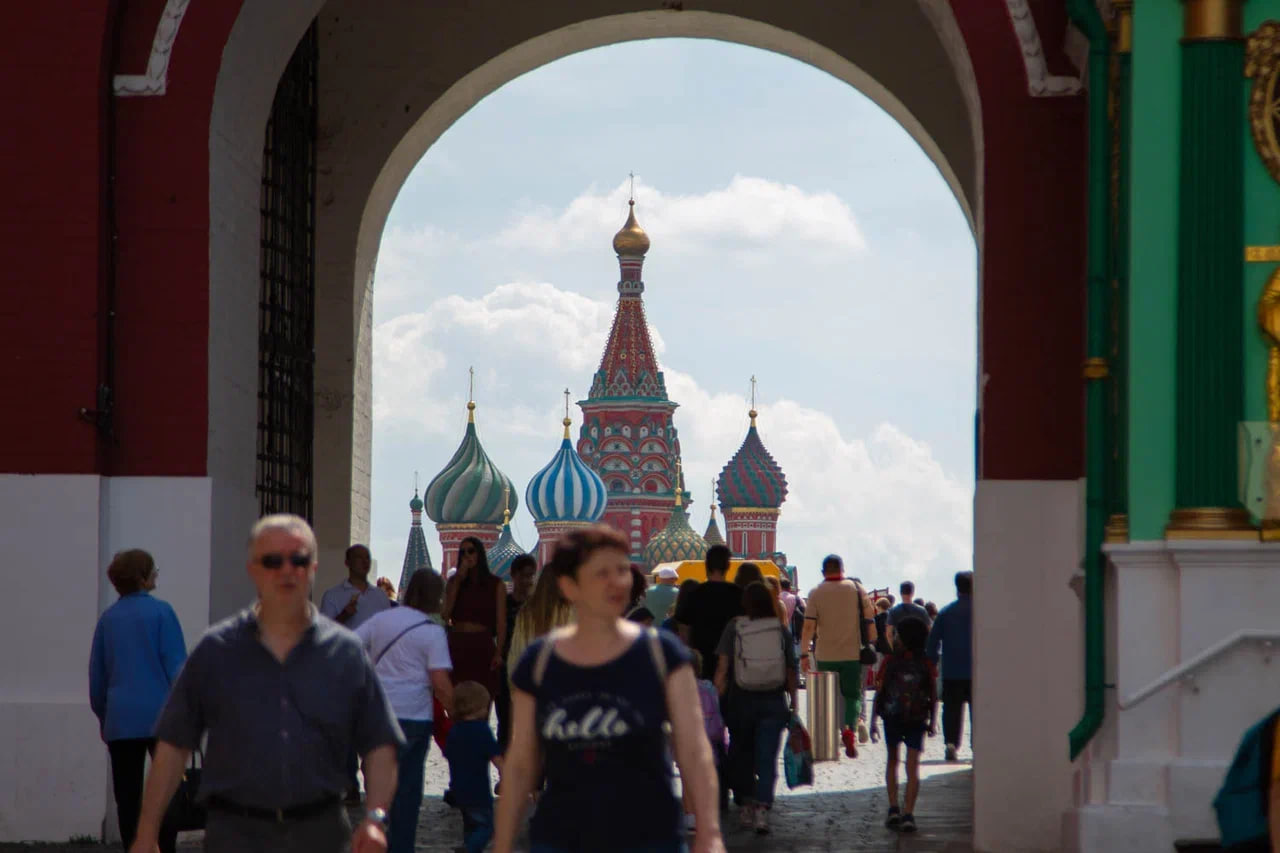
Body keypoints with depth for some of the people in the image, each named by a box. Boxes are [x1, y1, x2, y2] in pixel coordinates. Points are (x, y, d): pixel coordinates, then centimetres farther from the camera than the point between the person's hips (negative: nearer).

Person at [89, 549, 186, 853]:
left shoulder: (107, 619, 8)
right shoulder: (160, 612, -5)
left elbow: (97, 676, 13)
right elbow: (176, 666, -8)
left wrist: (103, 716, 23)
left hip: (121, 720, 3)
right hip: (159, 716, -3)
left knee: (128, 798, 5)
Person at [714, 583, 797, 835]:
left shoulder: (734, 627, -4)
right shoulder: (781, 629, 0)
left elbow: (722, 666, -8)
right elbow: (790, 670, 2)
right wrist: (793, 701, 10)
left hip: (742, 699, 0)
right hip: (773, 701, 0)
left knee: (741, 753, 18)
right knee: (767, 758, 0)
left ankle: (748, 804, 24)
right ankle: (762, 809, -12)